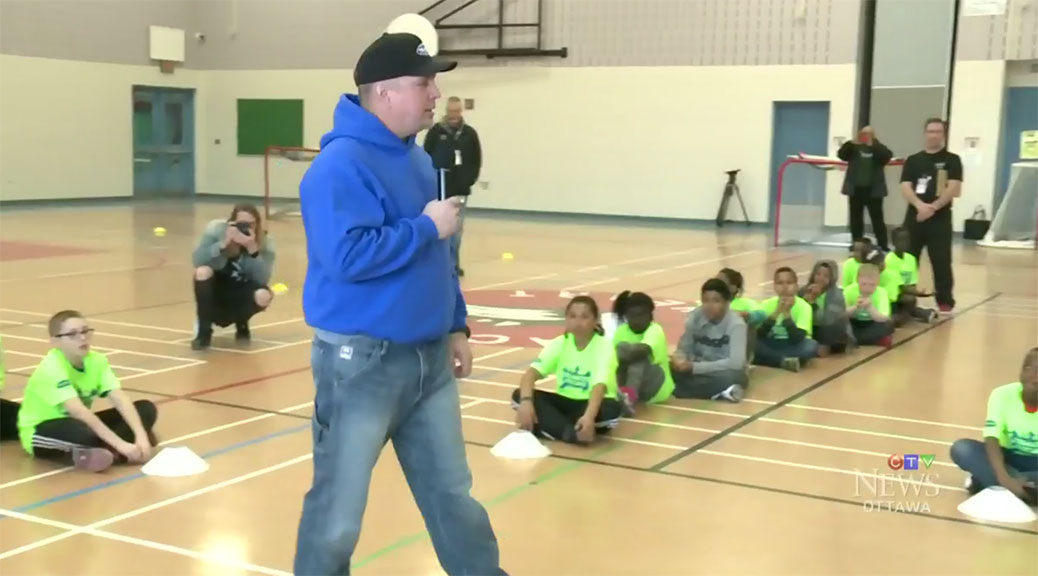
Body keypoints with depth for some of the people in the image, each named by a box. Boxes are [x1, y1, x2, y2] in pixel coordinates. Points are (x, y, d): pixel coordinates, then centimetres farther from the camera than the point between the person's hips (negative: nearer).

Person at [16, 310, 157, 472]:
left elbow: (120, 399, -18)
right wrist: (120, 444, -43)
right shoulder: (51, 368, -27)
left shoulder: (97, 361, -8)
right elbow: (78, 411, -38)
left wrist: (141, 436, -34)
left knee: (146, 409, -8)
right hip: (42, 432, -8)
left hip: (78, 424, 8)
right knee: (80, 431, -43)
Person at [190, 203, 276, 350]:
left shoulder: (265, 243, -16)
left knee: (263, 296, -32)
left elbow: (263, 280, -27)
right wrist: (223, 243, -38)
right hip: (216, 290, 0)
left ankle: (241, 325, 6)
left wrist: (253, 249, -38)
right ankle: (204, 331, -14)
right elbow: (197, 260, -27)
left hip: (241, 294, 1)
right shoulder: (217, 229, -18)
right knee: (202, 271, -32)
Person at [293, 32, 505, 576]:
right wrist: (426, 227, -19)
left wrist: (456, 325, 16)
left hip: (429, 357, 8)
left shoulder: (418, 159, 11)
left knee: (452, 493, 19)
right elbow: (349, 256, -29)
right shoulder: (341, 165, -18)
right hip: (362, 361, -8)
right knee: (339, 509, 6)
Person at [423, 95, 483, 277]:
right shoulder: (436, 131, -3)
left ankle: (454, 263, 15)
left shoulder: (470, 133, 4)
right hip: (439, 189, -2)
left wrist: (471, 178, -2)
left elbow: (477, 160, 9)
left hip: (460, 189, 2)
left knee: (457, 228, 7)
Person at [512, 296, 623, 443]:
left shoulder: (604, 347, -18)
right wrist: (526, 401, -40)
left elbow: (599, 386, -33)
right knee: (519, 395, -20)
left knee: (611, 410, -38)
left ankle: (550, 425, -25)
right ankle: (571, 433, -31)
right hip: (566, 402, 4)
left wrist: (589, 416, -52)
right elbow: (531, 373, -19)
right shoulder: (559, 343, -7)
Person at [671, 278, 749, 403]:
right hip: (699, 370, 5)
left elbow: (735, 363, -27)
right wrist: (680, 360, -24)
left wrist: (694, 367, -26)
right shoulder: (695, 317, -6)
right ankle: (720, 392, -25)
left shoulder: (736, 324, -18)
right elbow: (683, 349, 2)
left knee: (731, 376, -40)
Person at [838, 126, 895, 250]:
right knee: (856, 219, 9)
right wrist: (851, 143, -20)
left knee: (877, 219, -2)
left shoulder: (878, 148, 3)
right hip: (855, 189, 2)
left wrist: (873, 145, -24)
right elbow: (841, 154, -7)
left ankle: (883, 246, 1)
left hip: (873, 190, -2)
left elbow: (888, 156, -15)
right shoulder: (854, 147, 6)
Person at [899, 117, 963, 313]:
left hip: (940, 218, -3)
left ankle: (945, 301, 5)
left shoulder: (952, 160, 3)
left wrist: (933, 207, -19)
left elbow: (953, 189, -8)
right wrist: (920, 205, -18)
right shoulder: (913, 160, 10)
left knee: (941, 261, -4)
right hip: (914, 216, 3)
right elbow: (905, 188, 0)